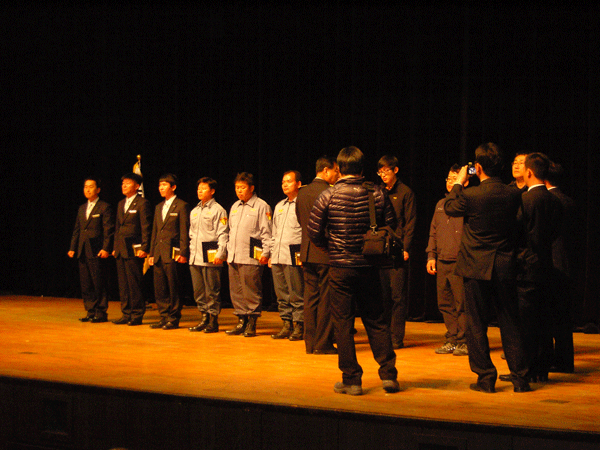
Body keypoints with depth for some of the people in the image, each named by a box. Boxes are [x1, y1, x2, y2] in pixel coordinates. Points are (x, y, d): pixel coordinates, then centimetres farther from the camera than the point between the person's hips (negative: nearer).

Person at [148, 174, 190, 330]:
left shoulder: (181, 206, -3)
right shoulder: (159, 207, 19)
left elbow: (184, 232, -8)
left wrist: (183, 253, -14)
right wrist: (152, 253, 15)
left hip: (172, 253, -7)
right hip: (159, 253, 7)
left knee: (173, 288, -3)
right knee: (159, 288, 8)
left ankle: (174, 319, 4)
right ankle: (164, 317, 15)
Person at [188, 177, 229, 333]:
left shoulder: (218, 210, -3)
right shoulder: (194, 211, 19)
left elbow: (223, 234, -8)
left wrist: (220, 254, -16)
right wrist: (191, 252, 16)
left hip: (211, 257, -7)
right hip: (195, 258, 7)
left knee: (212, 291, -4)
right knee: (198, 291, 9)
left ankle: (213, 321, 2)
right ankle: (204, 318, 17)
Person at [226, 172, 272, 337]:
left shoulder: (261, 206, -3)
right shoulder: (235, 207, 19)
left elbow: (266, 232, -6)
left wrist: (266, 252, -12)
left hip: (251, 257, -7)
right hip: (234, 257, 7)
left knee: (251, 292, -6)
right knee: (236, 292, 8)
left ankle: (251, 324, 0)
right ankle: (241, 322, 15)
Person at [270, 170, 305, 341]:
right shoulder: (279, 206, 21)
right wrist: (272, 253, 18)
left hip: (293, 258, -7)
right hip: (277, 258, 7)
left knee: (296, 295, -5)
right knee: (282, 295, 9)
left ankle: (299, 327, 1)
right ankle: (286, 325, 15)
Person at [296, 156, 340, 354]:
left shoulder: (302, 192, 10)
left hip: (307, 252, 7)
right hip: (326, 252, -7)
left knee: (310, 298, 10)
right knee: (326, 299, -1)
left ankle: (310, 342, 13)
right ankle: (323, 344, 2)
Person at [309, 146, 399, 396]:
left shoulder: (329, 195, -8)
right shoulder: (377, 194, -2)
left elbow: (314, 231, -7)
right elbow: (391, 227, 1)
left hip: (340, 267, -2)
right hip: (369, 266, 2)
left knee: (343, 323, 5)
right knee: (376, 320, 13)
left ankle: (351, 380, 7)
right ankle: (388, 375, 13)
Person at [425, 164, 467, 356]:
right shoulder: (441, 204, 17)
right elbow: (433, 233, 21)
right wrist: (431, 256, 15)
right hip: (442, 263, 7)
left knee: (462, 304, -4)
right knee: (445, 304, 9)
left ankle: (463, 341, 6)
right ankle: (451, 340, 18)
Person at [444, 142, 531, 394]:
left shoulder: (471, 195, -15)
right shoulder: (513, 195, -4)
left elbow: (449, 208, 4)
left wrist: (459, 182, 18)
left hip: (476, 269, -3)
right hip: (504, 269, 4)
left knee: (476, 325, 7)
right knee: (510, 324, 11)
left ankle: (485, 378, 8)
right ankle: (520, 378, 14)